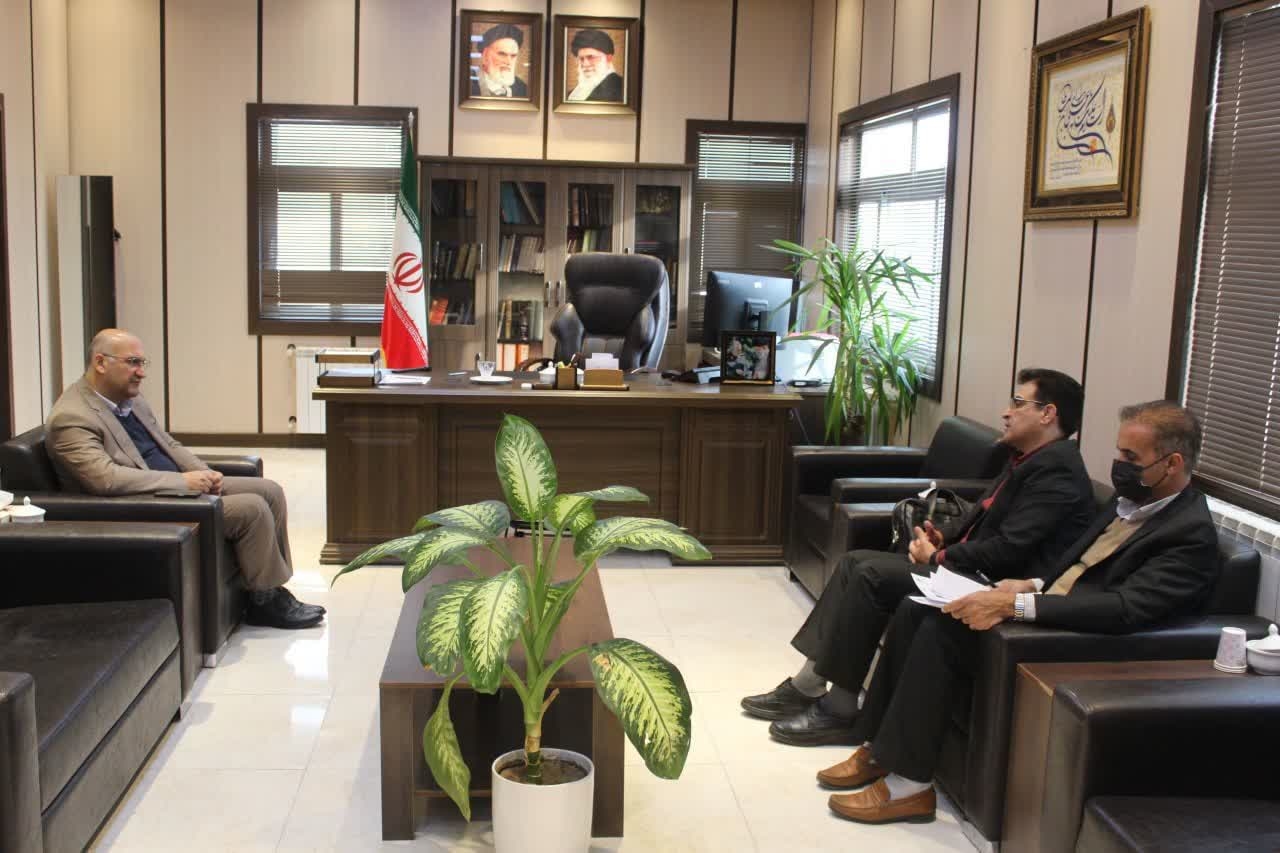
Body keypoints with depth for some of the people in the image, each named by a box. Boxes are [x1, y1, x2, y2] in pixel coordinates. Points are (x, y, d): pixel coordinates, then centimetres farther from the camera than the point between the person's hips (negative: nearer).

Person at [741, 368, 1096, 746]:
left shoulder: (1056, 469, -16)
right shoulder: (1028, 460, 16)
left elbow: (1009, 550, -23)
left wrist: (938, 557, -11)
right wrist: (944, 540, 1)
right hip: (969, 567, 10)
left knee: (872, 574, -21)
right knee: (855, 561, 0)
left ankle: (839, 709, -13)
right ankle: (807, 684, 0)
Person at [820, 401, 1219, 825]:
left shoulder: (1192, 534, -16)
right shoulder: (1133, 498, 12)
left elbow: (1125, 608, -28)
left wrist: (1016, 605, -31)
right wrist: (1033, 584, 1)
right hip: (1050, 606, 10)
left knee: (943, 628, -24)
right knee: (913, 611, -5)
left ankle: (910, 783, -14)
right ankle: (880, 746, 4)